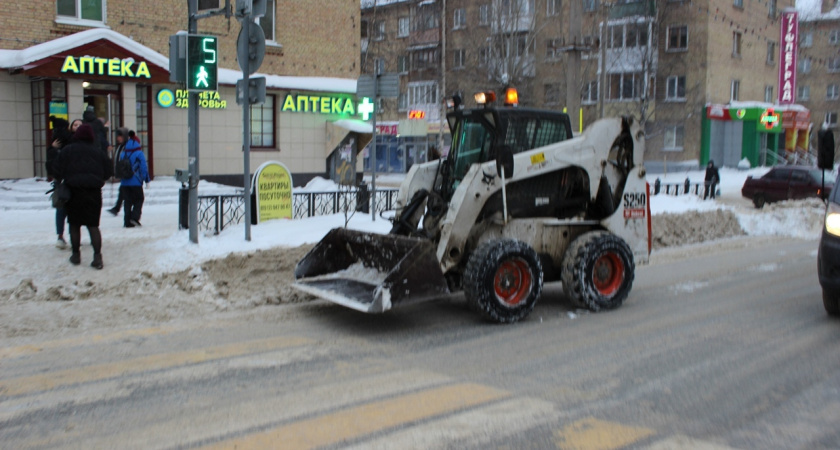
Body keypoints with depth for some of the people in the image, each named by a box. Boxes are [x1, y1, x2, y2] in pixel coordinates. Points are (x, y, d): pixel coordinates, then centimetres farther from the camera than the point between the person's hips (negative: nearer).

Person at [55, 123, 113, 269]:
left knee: (74, 224, 12)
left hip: (74, 191, -1)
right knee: (93, 225, 2)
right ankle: (97, 257, -9)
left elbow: (59, 171, -3)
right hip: (94, 191, 1)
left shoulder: (67, 150, 0)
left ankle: (76, 255, 19)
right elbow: (107, 172, 8)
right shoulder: (98, 151, 5)